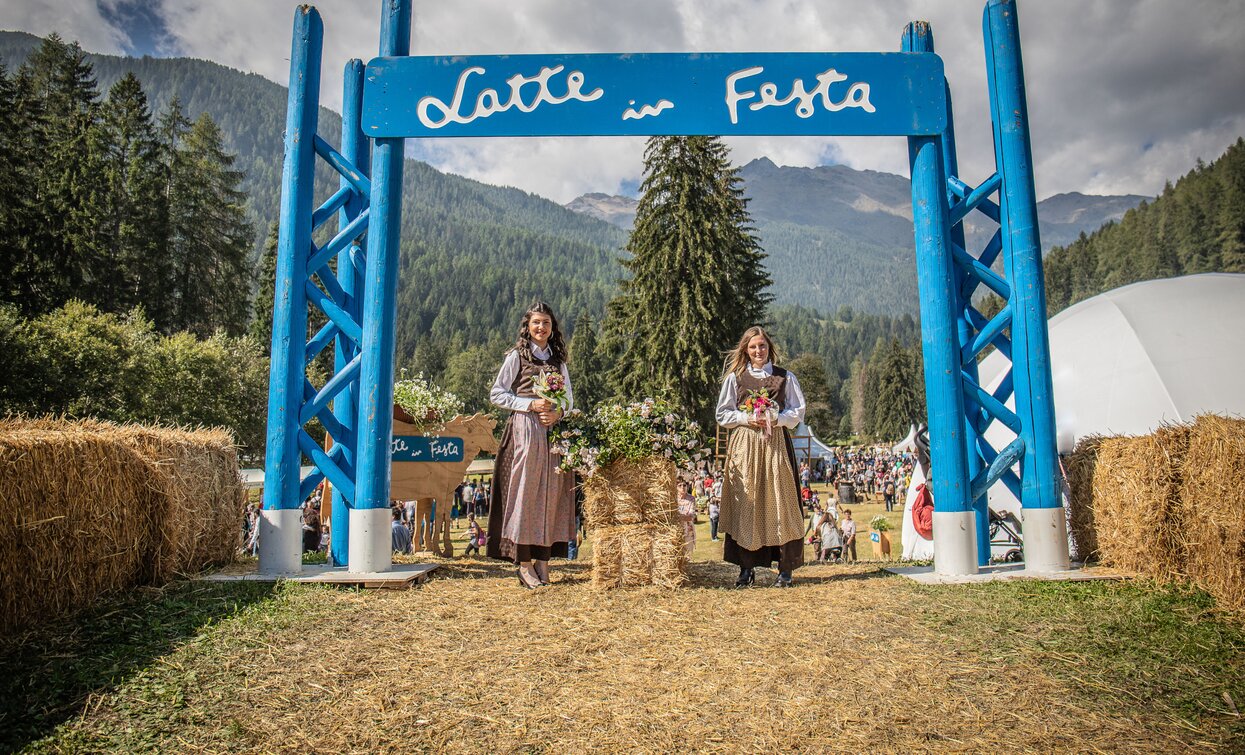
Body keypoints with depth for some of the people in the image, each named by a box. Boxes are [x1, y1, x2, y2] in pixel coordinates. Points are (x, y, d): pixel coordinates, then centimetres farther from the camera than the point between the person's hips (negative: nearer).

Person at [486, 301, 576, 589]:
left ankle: (543, 560, 10)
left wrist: (557, 412, -6)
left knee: (551, 492, 2)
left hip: (554, 431, 4)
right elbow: (496, 394, 0)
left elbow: (570, 399, 16)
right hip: (524, 430, -4)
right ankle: (524, 563, -1)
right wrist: (531, 404, -11)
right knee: (525, 491, -6)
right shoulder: (517, 356, 4)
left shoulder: (558, 359, 17)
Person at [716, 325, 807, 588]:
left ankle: (785, 568, 4)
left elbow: (798, 411, 7)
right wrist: (747, 418, -9)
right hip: (743, 445, 0)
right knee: (745, 504, -2)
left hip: (776, 445, 0)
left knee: (778, 503, -2)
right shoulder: (735, 377, 9)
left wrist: (775, 419, -10)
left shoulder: (785, 377, 10)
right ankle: (746, 568, 5)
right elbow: (723, 414, 7)